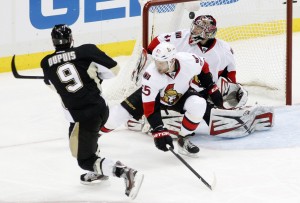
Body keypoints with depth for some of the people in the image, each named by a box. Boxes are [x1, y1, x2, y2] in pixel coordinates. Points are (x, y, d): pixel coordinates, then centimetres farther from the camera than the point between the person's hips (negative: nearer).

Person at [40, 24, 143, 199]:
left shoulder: (46, 63, -1)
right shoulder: (86, 50, -5)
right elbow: (114, 69, 0)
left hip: (83, 116, -4)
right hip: (101, 107, 5)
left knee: (85, 161, 5)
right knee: (77, 136, 33)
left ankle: (128, 173, -14)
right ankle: (99, 171, 43)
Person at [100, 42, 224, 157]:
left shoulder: (189, 61, -33)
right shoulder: (151, 75, -37)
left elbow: (204, 67, -7)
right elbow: (149, 107, -33)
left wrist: (212, 89, -5)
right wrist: (159, 131, -38)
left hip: (180, 95, 1)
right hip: (153, 95, -1)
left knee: (198, 104, -28)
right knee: (123, 112, -12)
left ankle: (183, 140, -6)